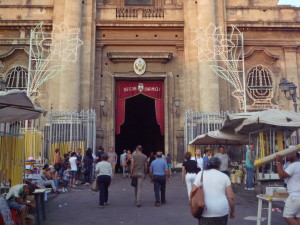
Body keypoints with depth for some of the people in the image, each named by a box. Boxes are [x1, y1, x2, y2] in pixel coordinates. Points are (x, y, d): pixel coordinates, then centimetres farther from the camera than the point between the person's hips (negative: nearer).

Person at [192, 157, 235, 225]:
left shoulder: (200, 174, 0)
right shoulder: (224, 176, 1)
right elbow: (231, 197, -1)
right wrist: (232, 211, 12)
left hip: (205, 213, -1)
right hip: (221, 212, 1)